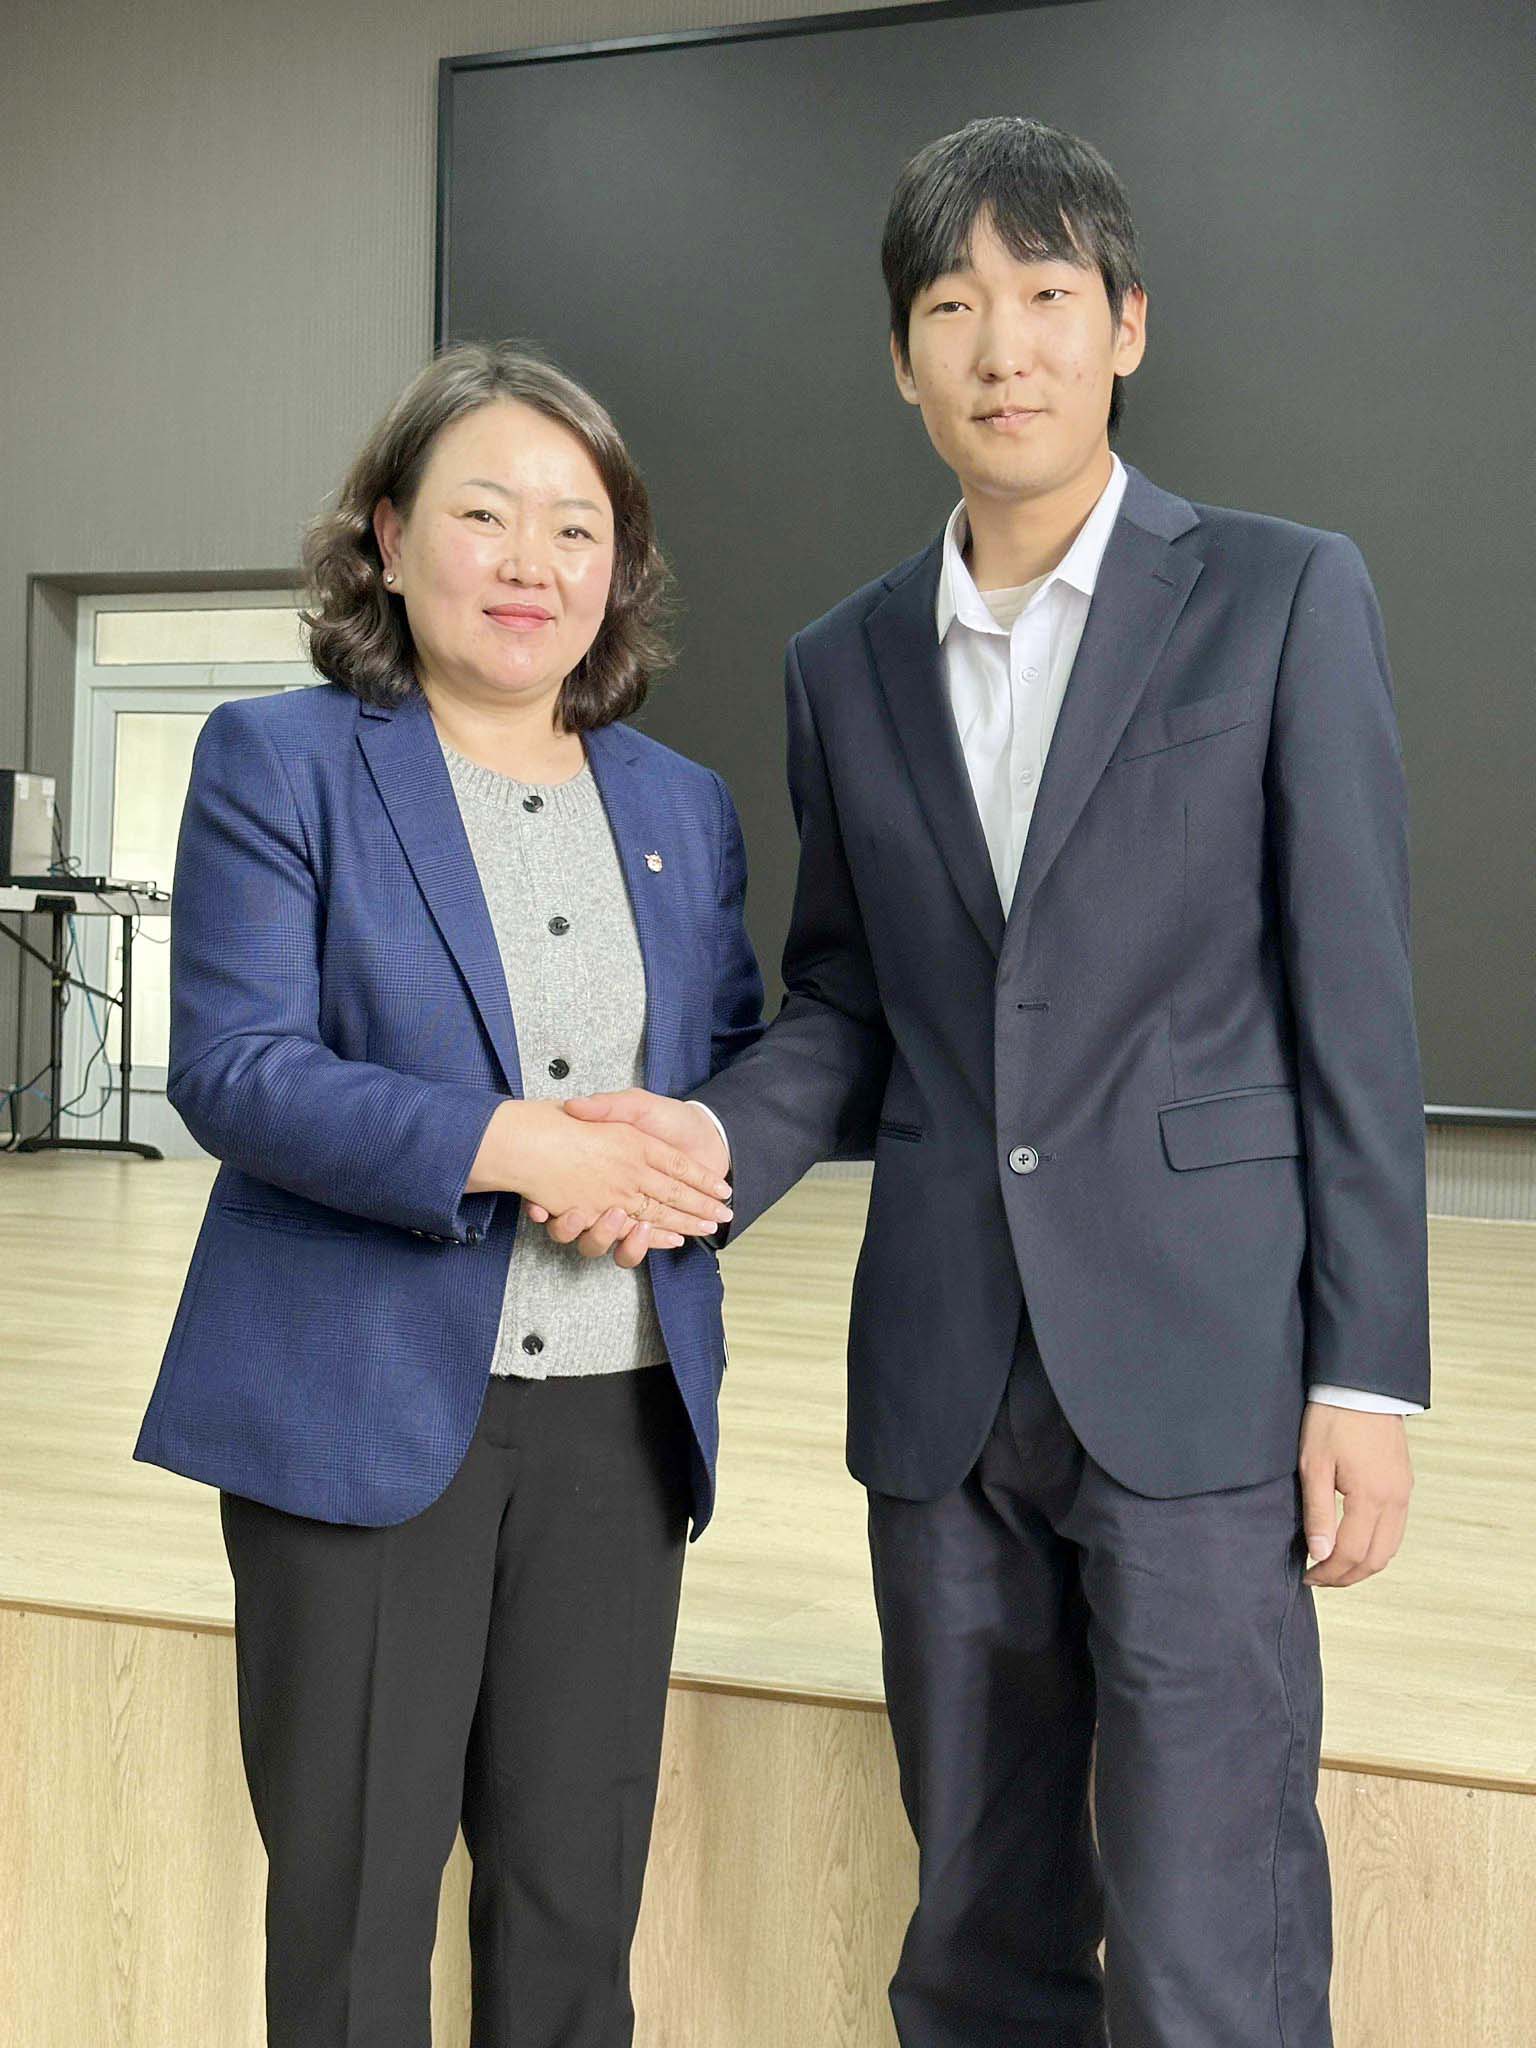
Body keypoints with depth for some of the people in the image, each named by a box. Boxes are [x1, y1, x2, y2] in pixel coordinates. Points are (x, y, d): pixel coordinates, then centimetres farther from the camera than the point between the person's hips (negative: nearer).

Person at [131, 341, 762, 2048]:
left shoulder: (683, 806, 12)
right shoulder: (278, 764, -2)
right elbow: (234, 1071, -11)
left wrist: (699, 1156, -9)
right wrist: (510, 1145, -22)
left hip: (623, 1412, 4)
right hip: (365, 1409, -4)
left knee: (577, 1888, 13)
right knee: (354, 1891, 6)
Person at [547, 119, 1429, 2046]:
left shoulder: (1281, 595, -1)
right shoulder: (845, 664, 11)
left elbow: (1354, 1003, -3)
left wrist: (1369, 1375, -7)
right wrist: (713, 1133, -6)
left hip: (1194, 1367, -4)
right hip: (942, 1377, 4)